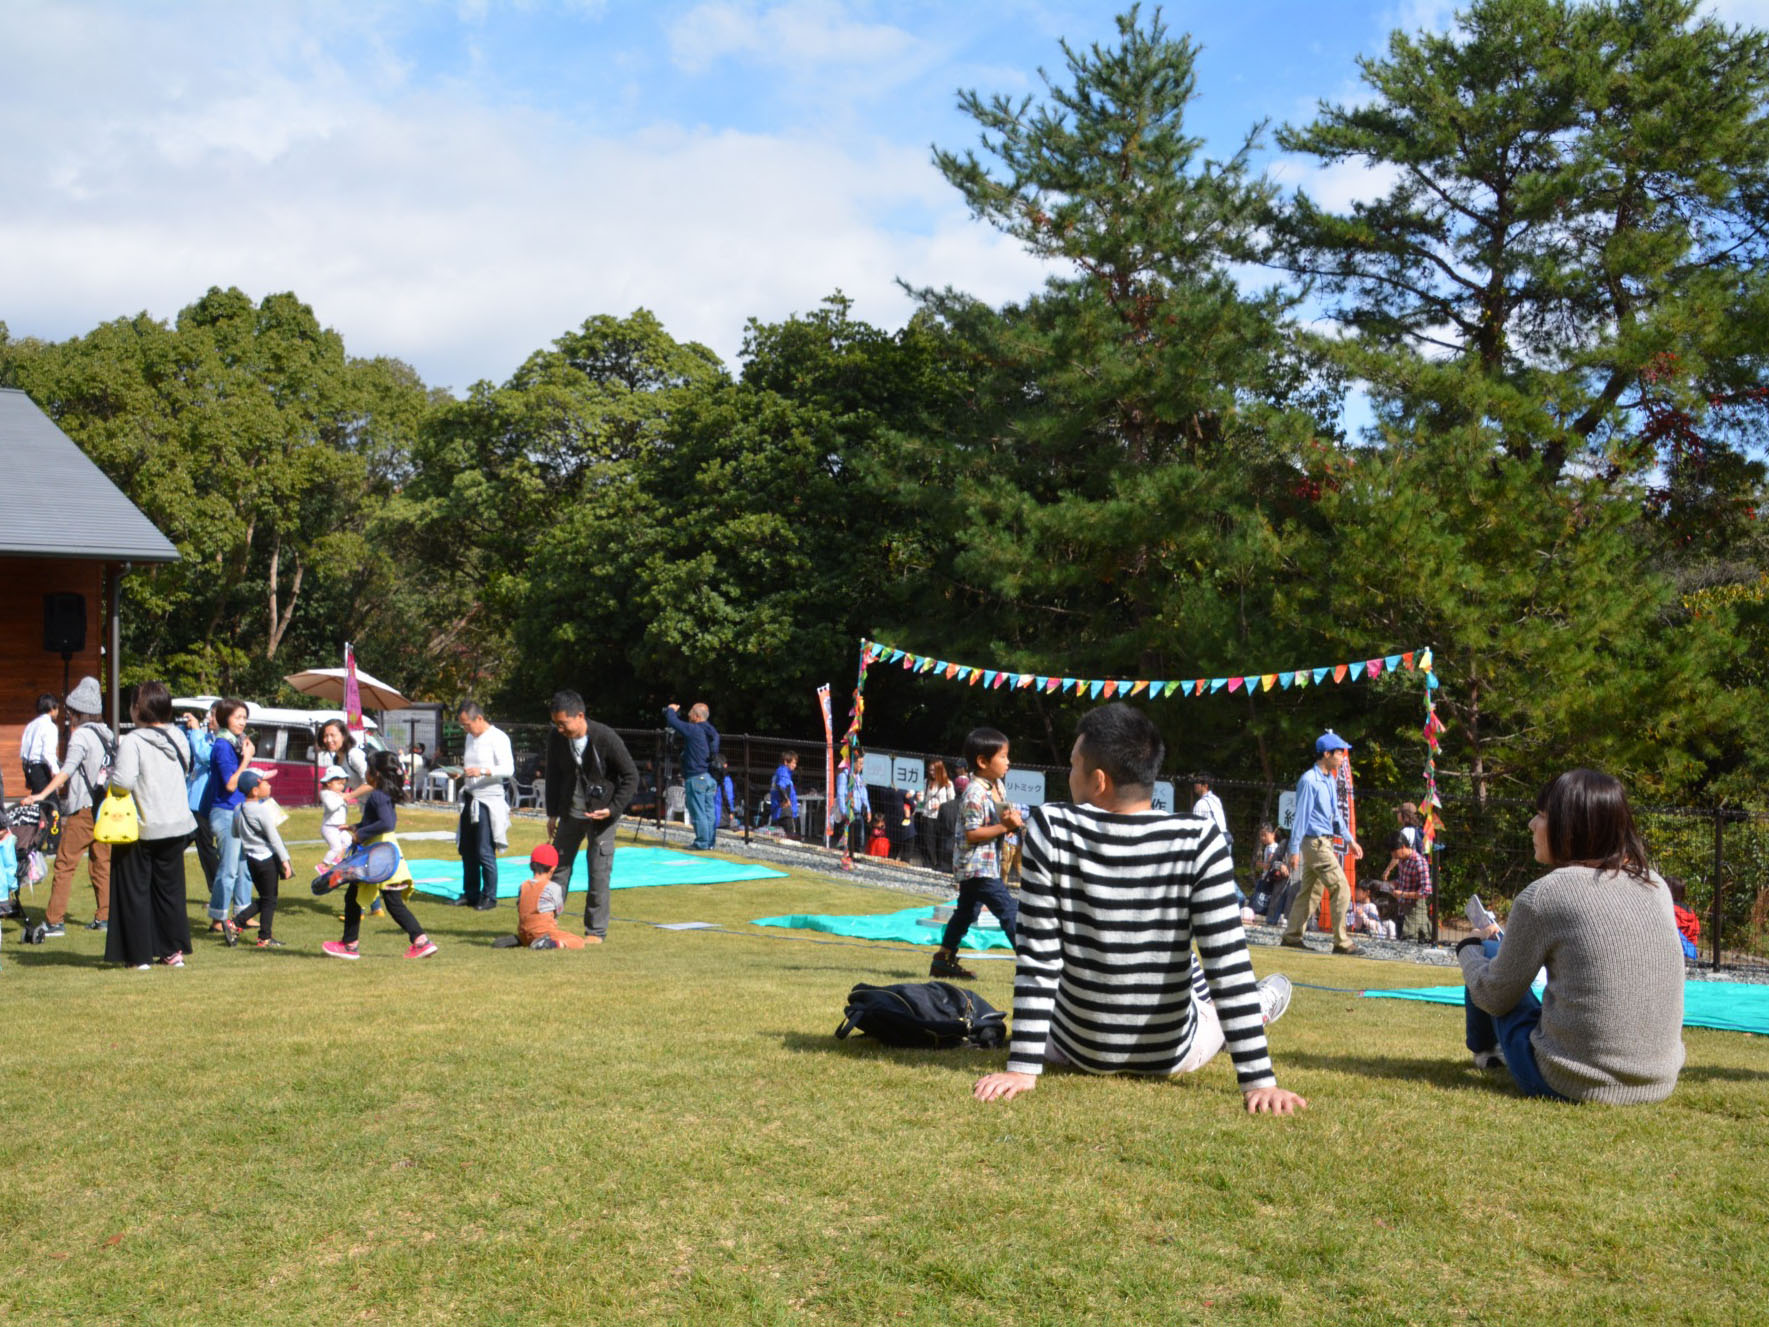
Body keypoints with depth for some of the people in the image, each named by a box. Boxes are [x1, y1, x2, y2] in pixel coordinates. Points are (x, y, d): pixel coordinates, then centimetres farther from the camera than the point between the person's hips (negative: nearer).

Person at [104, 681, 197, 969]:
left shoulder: (132, 742, -16)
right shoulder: (178, 738, 3)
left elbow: (124, 781, -26)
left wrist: (110, 775, -6)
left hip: (140, 829, -5)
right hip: (176, 826, 6)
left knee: (135, 891, 6)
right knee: (170, 889, 14)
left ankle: (139, 956, 7)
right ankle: (173, 951, 16)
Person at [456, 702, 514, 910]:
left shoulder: (498, 738, -10)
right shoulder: (470, 737, 15)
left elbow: (508, 769, -20)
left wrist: (482, 771, -31)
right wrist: (461, 773, 8)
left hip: (489, 800, -8)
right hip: (469, 799, 8)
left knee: (485, 852, -7)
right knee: (466, 850, 10)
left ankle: (489, 896, 2)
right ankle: (471, 893, 21)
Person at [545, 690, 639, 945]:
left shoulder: (606, 739, -21)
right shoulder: (556, 738, -8)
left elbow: (631, 776, -12)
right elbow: (553, 776, 8)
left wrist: (613, 809, -18)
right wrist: (552, 814, 7)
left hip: (602, 814, -4)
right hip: (571, 813, 4)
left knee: (599, 873, -2)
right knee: (558, 866, 5)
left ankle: (596, 931, 7)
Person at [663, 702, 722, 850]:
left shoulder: (693, 730, -14)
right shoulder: (711, 731, 11)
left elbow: (672, 721, -10)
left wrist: (671, 710, 10)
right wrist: (676, 713, 24)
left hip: (696, 777, -8)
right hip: (711, 777, 8)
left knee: (697, 811, -3)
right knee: (709, 811, 10)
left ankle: (702, 842, -2)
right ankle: (710, 841, 14)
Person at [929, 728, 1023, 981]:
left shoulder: (998, 787, 8)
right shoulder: (975, 794, -21)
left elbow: (1000, 817, 22)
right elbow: (971, 834, -23)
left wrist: (1011, 821, 0)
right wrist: (1003, 827, -24)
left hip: (988, 864, 11)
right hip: (977, 867, -11)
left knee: (966, 912, 18)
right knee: (1010, 910, -11)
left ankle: (944, 960, 26)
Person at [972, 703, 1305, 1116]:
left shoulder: (1051, 829, -21)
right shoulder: (1199, 840, -21)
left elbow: (1037, 959, -19)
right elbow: (1228, 965, -21)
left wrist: (1022, 1068, -15)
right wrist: (1259, 1081, -17)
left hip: (1078, 1049, 0)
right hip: (1173, 1054, 0)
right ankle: (1260, 1008, 59)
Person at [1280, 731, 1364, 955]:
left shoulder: (1329, 780, 14)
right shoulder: (1309, 780, -14)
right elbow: (1301, 816, -15)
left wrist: (1350, 840, 22)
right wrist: (1295, 850, -15)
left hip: (1326, 842, 9)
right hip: (1315, 842, -9)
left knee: (1311, 891, 11)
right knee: (1341, 888, -10)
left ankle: (1292, 936, 17)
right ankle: (1341, 942, -6)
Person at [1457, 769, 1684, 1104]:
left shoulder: (1542, 895, -14)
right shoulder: (1656, 886, 3)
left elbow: (1495, 997, -4)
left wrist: (1468, 949, 18)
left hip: (1569, 1085, -6)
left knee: (1489, 951, 15)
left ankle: (1484, 1048, 39)